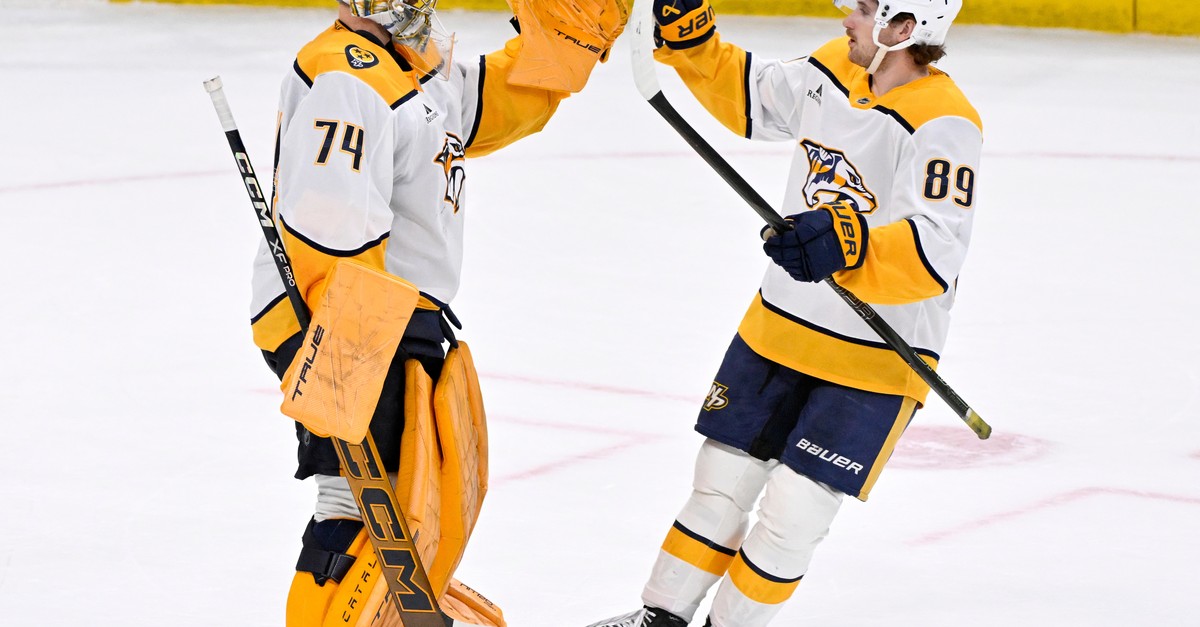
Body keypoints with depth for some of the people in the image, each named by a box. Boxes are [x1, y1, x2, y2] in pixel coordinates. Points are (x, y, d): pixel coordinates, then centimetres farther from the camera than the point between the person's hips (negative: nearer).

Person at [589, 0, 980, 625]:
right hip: (779, 328, 7)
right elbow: (743, 94, 17)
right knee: (721, 478, 15)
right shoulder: (833, 69, -1)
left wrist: (848, 245, -49)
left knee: (791, 514, -5)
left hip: (875, 359, -7)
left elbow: (936, 252, -34)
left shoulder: (944, 123, -24)